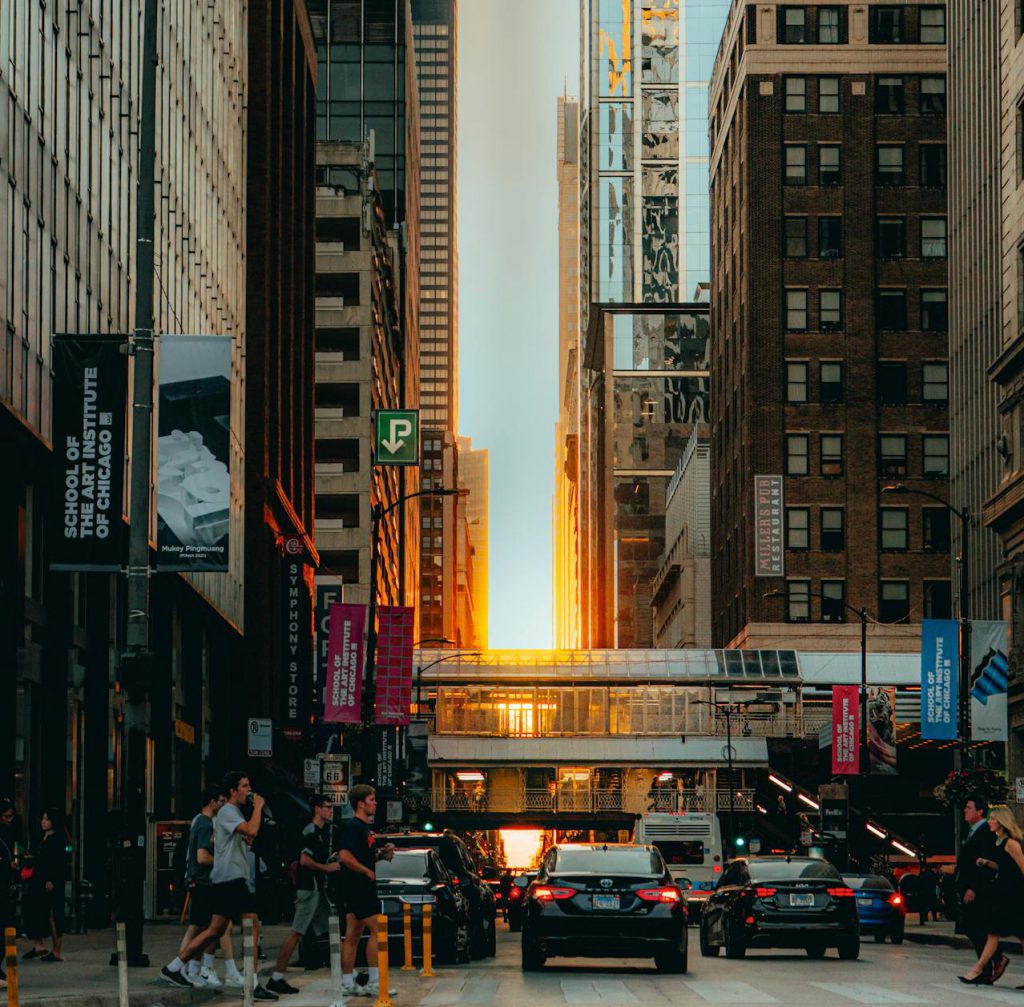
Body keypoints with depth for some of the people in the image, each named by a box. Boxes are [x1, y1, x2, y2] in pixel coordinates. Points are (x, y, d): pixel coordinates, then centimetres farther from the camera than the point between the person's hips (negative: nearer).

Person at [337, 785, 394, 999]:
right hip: (357, 887, -10)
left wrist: (382, 854, 8)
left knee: (353, 935, 9)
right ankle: (374, 983, -10)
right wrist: (367, 871, -15)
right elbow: (345, 856, -22)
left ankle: (347, 984, 11)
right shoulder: (353, 826, -12)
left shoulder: (365, 827, 18)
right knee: (376, 930, -10)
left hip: (362, 887, 10)